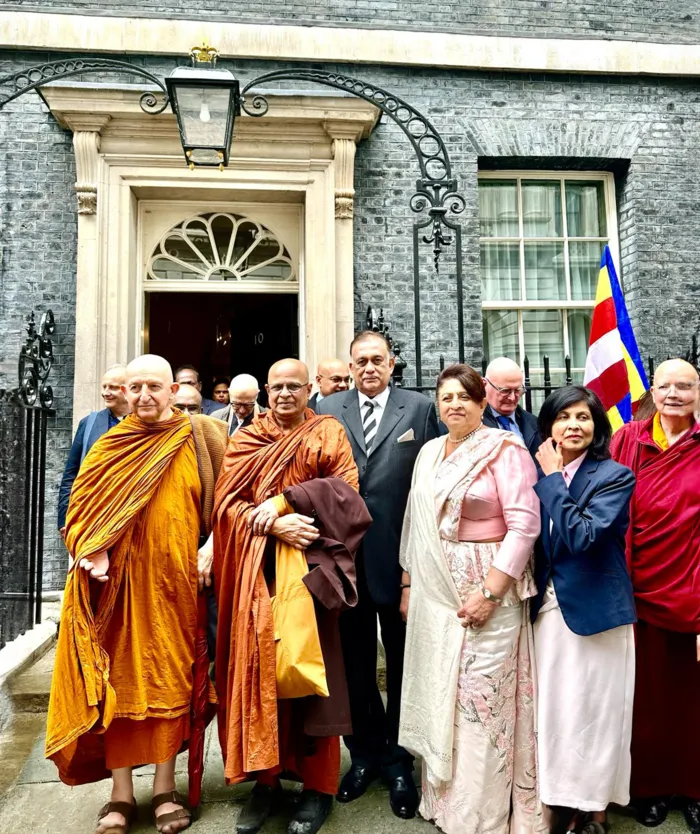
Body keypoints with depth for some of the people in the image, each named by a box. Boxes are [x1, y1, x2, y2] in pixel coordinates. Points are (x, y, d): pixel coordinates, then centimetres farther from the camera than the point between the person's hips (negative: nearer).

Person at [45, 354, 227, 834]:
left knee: (169, 678, 6)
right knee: (118, 680, 4)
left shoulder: (200, 438, 1)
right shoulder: (108, 448, 6)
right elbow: (82, 508, 6)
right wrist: (93, 552, -12)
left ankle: (166, 789, 21)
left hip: (174, 579, -1)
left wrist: (211, 548, -11)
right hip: (118, 579, 1)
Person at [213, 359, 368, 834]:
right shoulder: (245, 440, 12)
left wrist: (285, 500, -15)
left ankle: (319, 786, 14)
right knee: (259, 667, 3)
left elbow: (346, 490, -5)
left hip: (308, 566, -2)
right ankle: (266, 778, 18)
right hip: (257, 569, 2)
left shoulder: (328, 433, 7)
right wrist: (274, 525, -15)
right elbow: (228, 501, 2)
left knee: (310, 669, 0)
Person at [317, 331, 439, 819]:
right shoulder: (327, 411, 5)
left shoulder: (421, 409, 0)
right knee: (356, 660, 16)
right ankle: (364, 753, 35)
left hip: (398, 555, -1)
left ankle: (399, 759, 31)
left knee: (403, 661, 13)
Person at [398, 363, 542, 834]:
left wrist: (490, 594, -20)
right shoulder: (429, 452, 10)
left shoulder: (505, 449, -9)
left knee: (481, 701, 3)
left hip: (485, 591, -6)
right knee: (438, 697, 15)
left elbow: (524, 525, -16)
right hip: (433, 593, 6)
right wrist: (408, 584, 11)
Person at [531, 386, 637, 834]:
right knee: (555, 711, 13)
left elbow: (581, 536, -22)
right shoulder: (540, 474, 6)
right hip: (548, 608, 4)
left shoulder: (615, 476, -9)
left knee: (593, 711, 7)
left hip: (595, 610, -4)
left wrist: (553, 478, -17)